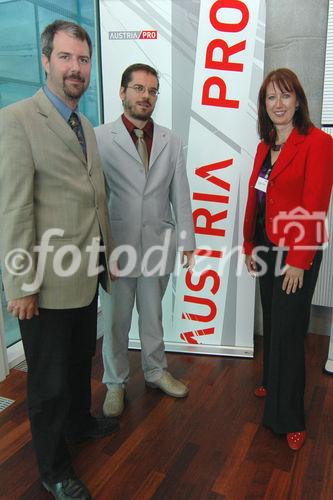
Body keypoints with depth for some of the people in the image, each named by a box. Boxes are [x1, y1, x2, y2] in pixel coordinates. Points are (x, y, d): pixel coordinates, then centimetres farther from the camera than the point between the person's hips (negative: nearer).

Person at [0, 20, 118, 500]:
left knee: (80, 360, 24)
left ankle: (78, 421, 50)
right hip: (47, 281, -7)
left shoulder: (85, 126, 13)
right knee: (49, 378, 11)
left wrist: (108, 255, 16)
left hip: (85, 275, 7)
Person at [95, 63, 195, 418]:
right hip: (117, 245, -2)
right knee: (115, 319, 10)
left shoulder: (170, 141, 8)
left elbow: (180, 195, 7)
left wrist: (187, 238, 6)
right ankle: (115, 383, 31)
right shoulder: (100, 138, -4)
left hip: (158, 244, 3)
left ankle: (155, 371, 39)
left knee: (153, 315, 17)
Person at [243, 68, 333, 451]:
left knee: (288, 330, 1)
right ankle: (272, 385, 39)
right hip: (266, 247, 7)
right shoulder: (265, 146, 10)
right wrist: (249, 245, 10)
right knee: (271, 322, 18)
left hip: (295, 253, -6)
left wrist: (298, 261, -17)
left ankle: (288, 418, 19)